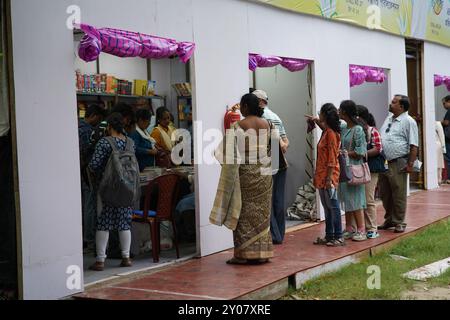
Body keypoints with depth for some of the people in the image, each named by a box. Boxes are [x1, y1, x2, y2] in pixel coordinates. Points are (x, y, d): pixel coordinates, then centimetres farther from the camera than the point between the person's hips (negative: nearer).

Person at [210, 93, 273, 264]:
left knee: (245, 212, 1)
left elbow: (234, 152, -15)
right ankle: (262, 253, 13)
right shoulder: (266, 124, 4)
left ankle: (244, 254, 3)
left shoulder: (239, 125, -12)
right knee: (262, 211, 10)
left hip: (246, 170, -5)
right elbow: (266, 145, 12)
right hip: (264, 170, 5)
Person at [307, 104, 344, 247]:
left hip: (328, 176, -10)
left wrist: (329, 178, -21)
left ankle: (338, 237, 1)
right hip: (322, 176, 10)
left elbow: (332, 159, -20)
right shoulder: (326, 132, 10)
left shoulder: (331, 133, -16)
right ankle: (329, 236, 20)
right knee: (327, 207, 13)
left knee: (333, 206, -4)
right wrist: (316, 121, 27)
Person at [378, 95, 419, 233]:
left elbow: (414, 145, -11)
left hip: (398, 164, -8)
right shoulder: (388, 119, 15)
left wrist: (410, 164, -16)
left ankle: (399, 222, 9)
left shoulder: (408, 122, -8)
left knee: (398, 195, -1)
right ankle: (389, 219, 27)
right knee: (385, 194, 14)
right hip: (384, 162, 8)